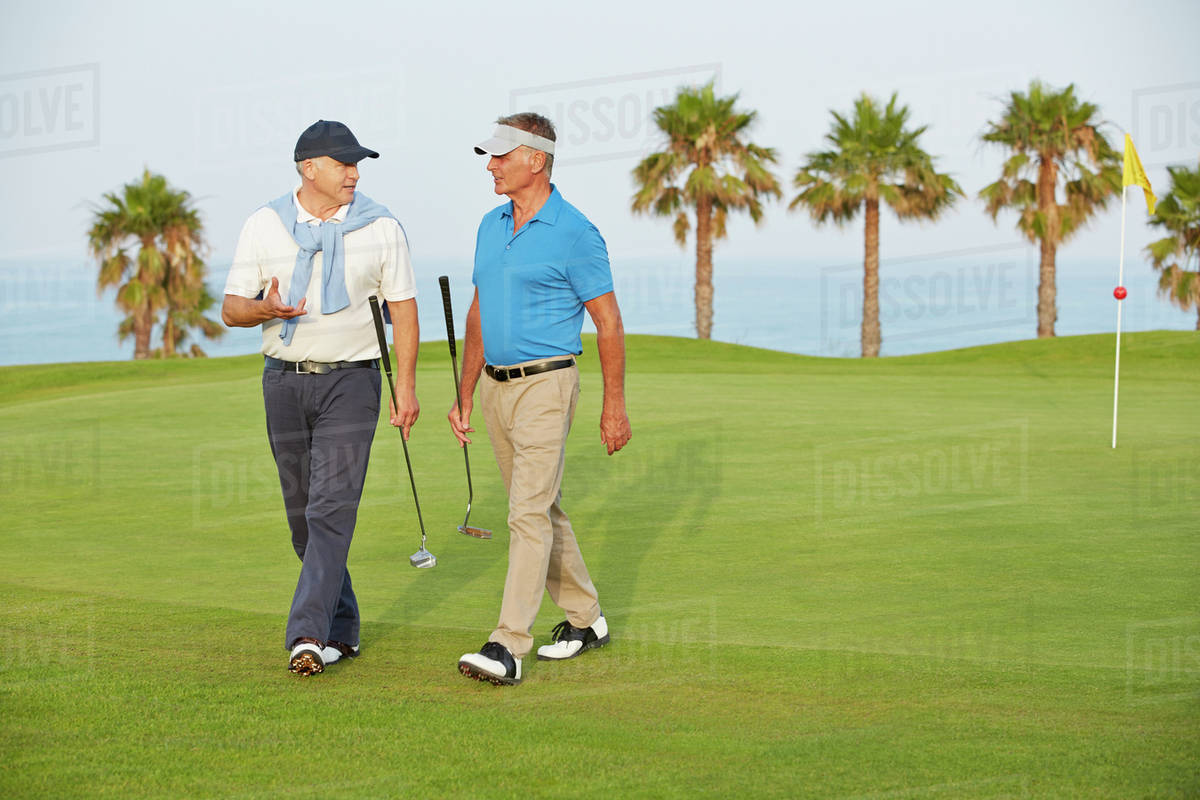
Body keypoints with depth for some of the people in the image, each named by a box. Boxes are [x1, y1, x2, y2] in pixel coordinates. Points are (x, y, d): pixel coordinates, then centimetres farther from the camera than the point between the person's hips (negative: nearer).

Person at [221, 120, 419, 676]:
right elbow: (231, 309, 3)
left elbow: (403, 309, 3)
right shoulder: (264, 226, 2)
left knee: (331, 509, -14)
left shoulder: (380, 227, 1)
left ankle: (308, 635, -19)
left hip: (350, 380, -3)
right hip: (284, 380, 3)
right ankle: (341, 630, 21)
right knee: (303, 515, 8)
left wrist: (406, 386, -4)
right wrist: (265, 309, -20)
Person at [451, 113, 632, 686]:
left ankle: (507, 648, -17)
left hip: (545, 385, -8)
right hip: (495, 386, 8)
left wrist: (615, 406, -9)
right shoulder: (491, 226, 11)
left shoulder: (574, 233, -12)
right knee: (542, 510, 15)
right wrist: (465, 396, 16)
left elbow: (608, 322, -8)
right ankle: (584, 618, 28)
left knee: (530, 514, -13)